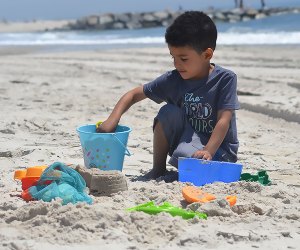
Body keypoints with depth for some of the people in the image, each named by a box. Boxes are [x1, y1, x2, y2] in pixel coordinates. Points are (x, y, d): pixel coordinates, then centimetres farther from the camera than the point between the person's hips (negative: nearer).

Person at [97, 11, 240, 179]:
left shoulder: (225, 79, -16)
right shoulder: (172, 80, -5)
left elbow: (224, 121, -22)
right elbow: (134, 94, 0)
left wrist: (207, 152, -35)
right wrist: (113, 119, -16)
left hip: (218, 147, -5)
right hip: (188, 140, 5)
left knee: (184, 156, -35)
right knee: (169, 112, -20)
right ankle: (158, 169, -6)